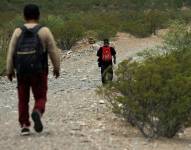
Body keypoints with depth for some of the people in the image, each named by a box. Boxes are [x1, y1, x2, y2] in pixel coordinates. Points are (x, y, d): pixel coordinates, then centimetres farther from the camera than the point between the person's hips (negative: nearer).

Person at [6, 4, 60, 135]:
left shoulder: (18, 32, 3)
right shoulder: (44, 31, -2)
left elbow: (11, 52, 0)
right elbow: (53, 52, -2)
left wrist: (9, 70, 4)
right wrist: (57, 68, 9)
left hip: (22, 72, 2)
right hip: (39, 71, -2)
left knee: (23, 100, 14)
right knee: (40, 98, 7)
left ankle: (24, 126, 8)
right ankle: (37, 113, -23)